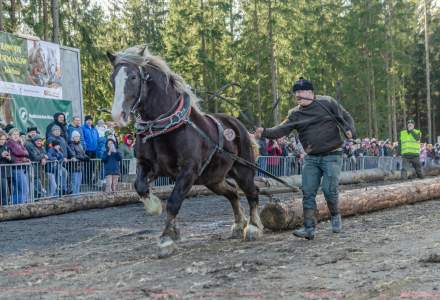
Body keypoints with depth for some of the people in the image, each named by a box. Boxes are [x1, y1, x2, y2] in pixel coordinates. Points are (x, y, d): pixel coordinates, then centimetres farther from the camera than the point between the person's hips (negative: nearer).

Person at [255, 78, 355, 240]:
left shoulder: (327, 103, -2)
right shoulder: (295, 114, 6)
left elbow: (346, 118, 4)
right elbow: (282, 129, -6)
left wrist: (349, 130, -16)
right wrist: (265, 132, -22)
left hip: (332, 155, -4)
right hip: (311, 158, 4)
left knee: (329, 190, -9)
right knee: (308, 193, -3)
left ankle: (335, 216, 19)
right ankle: (309, 228, 0)